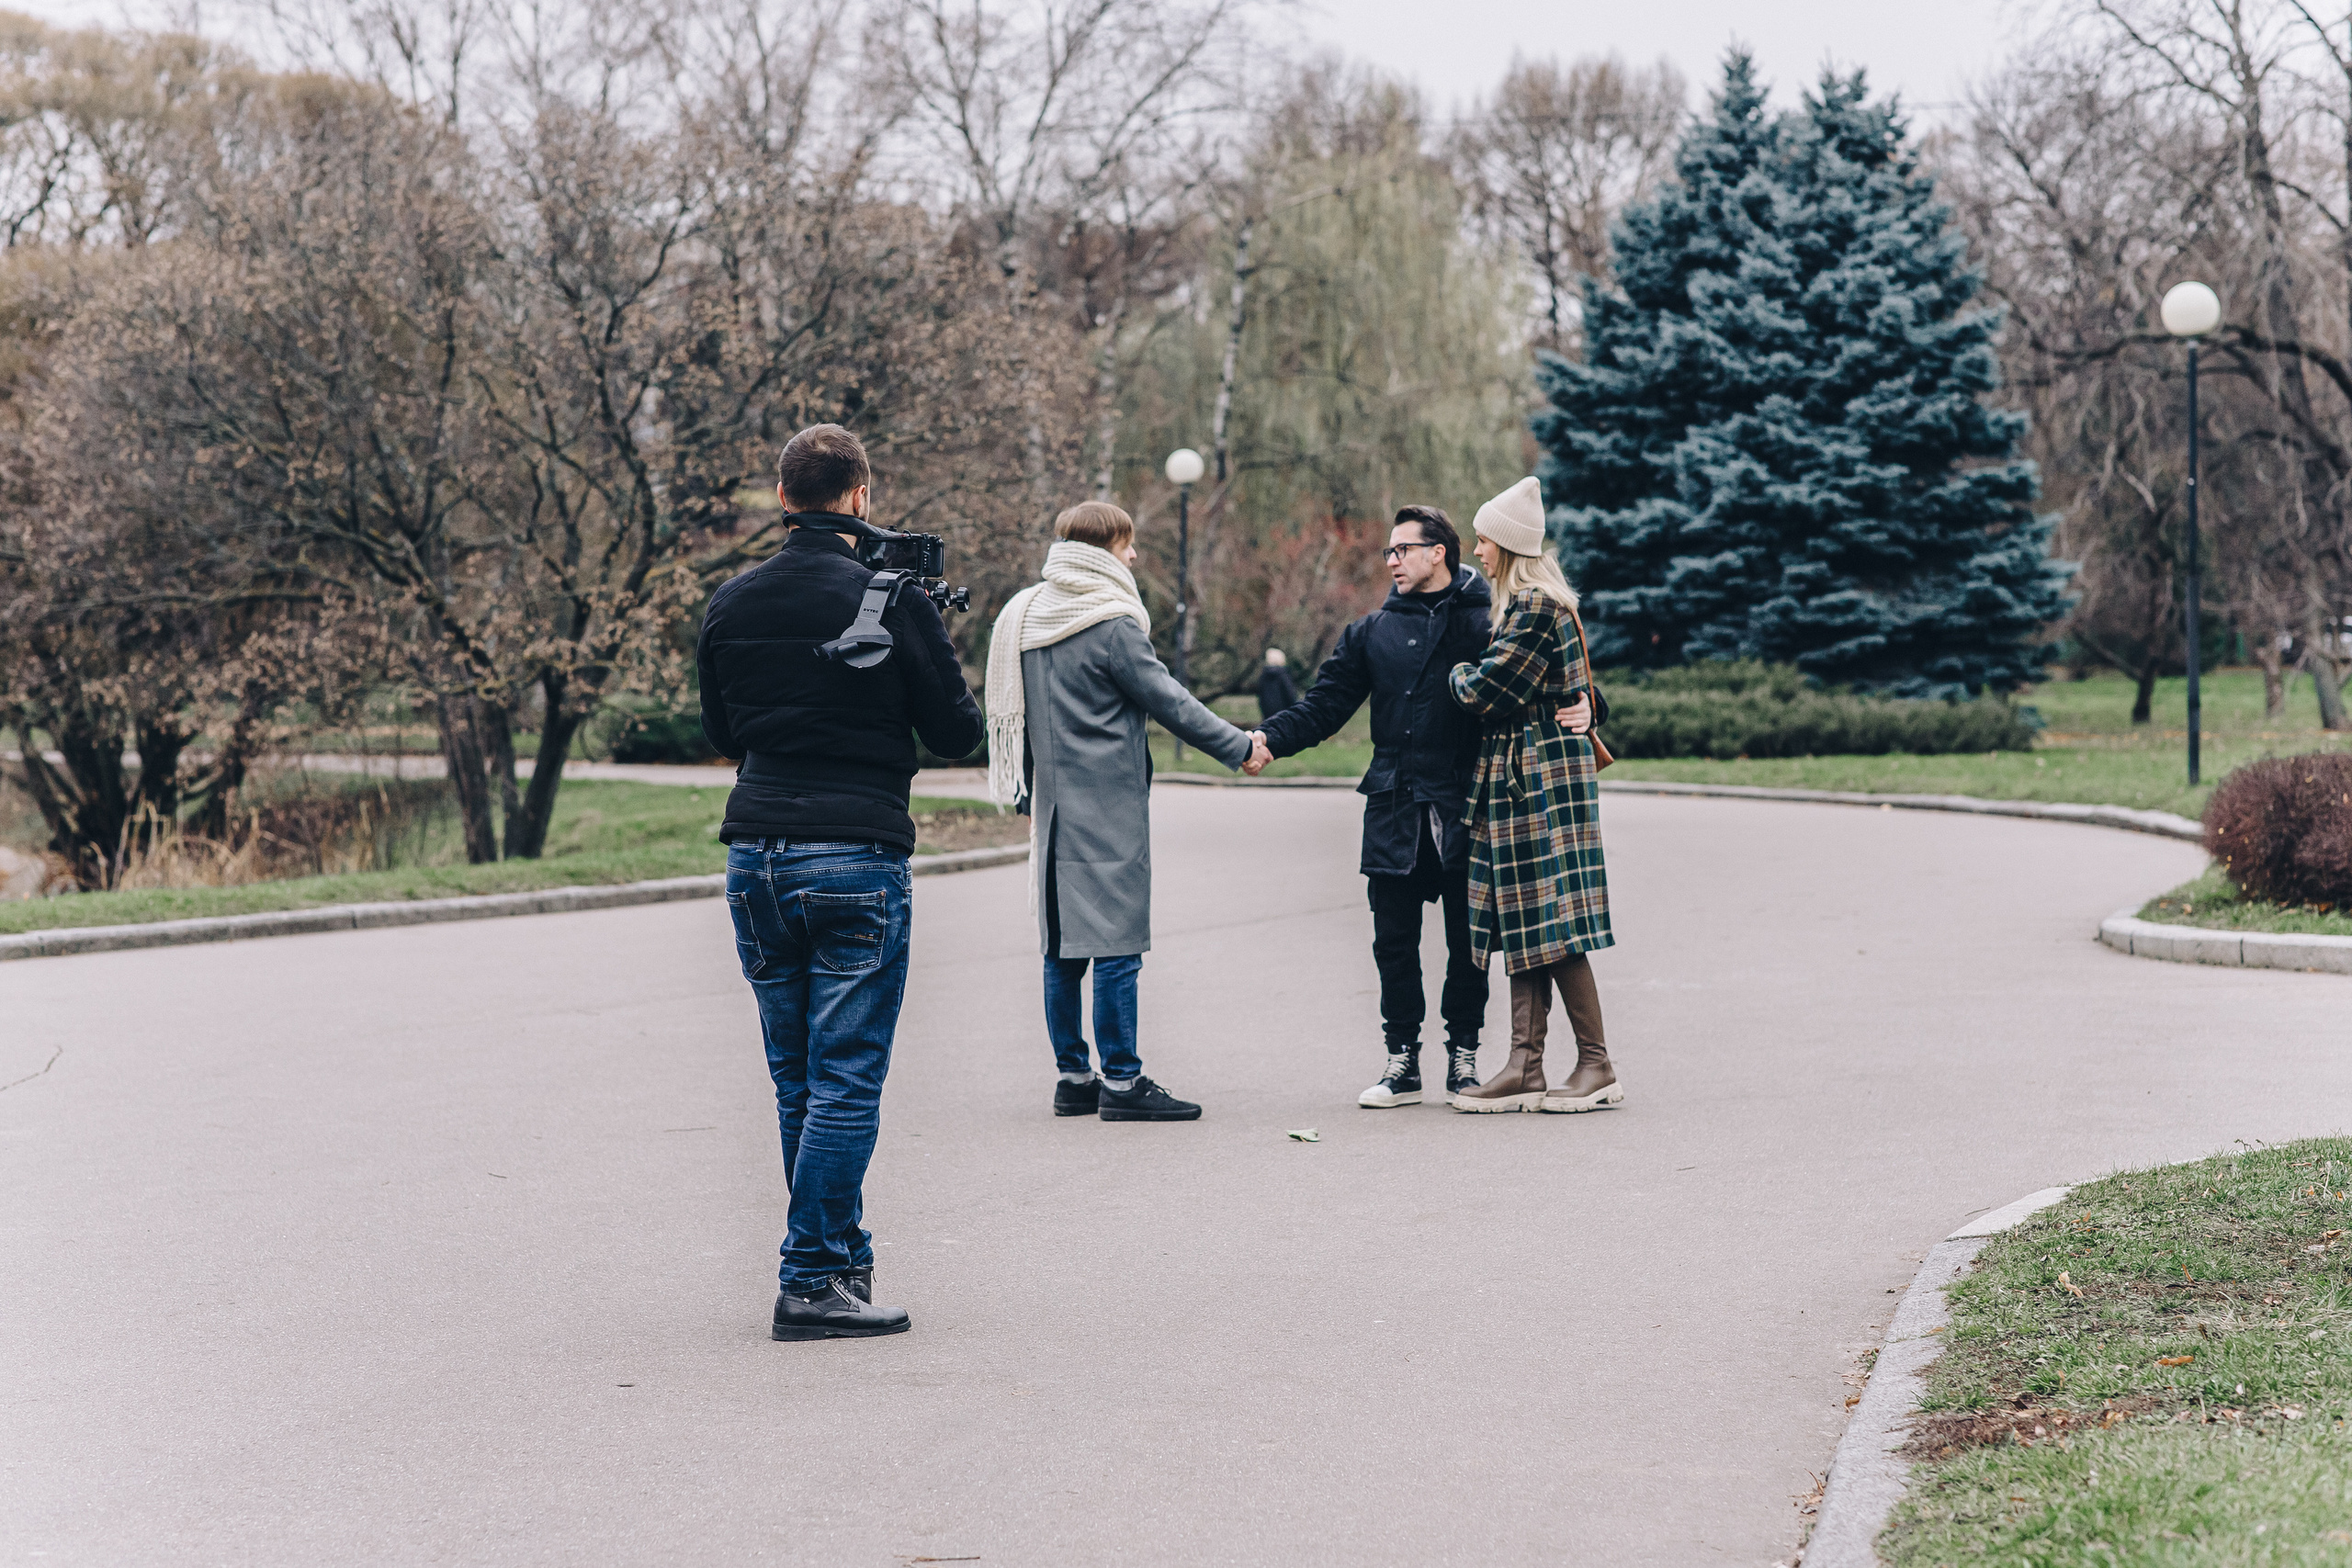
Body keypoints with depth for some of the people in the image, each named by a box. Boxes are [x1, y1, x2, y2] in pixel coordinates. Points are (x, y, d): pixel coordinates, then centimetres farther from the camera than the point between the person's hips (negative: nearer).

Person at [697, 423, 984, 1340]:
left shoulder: (731, 604, 6)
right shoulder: (889, 600, -9)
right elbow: (957, 735, -3)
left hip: (756, 855, 5)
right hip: (857, 859, -5)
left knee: (798, 1082, 13)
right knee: (847, 1080, -2)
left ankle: (843, 1256, 20)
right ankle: (811, 1281, -4)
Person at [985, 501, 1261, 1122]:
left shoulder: (1022, 618, 11)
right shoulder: (1111, 625, -13)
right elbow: (1169, 701, -10)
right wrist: (1240, 748, 1)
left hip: (1053, 808, 8)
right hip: (1109, 808, -8)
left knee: (1063, 946, 10)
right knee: (1116, 943, -4)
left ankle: (1073, 1077, 14)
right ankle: (1122, 1081, -3)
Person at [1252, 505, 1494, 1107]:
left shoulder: (1485, 624, 2)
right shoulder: (1373, 632, 12)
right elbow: (1326, 703, 8)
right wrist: (1270, 739, -8)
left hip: (1463, 809, -3)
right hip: (1394, 811, 3)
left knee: (1467, 940, 4)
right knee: (1394, 942, 4)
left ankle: (1463, 1055, 17)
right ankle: (1402, 1060, 12)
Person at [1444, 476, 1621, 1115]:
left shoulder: (1535, 606, -14)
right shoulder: (1537, 602, 18)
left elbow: (1486, 689, -15)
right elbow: (1574, 684, 23)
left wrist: (1456, 673, 5)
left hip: (1540, 775, -10)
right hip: (1522, 777, 10)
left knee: (1550, 925, -7)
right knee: (1523, 928, 7)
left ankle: (1597, 1065, -3)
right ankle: (1525, 1067, 6)